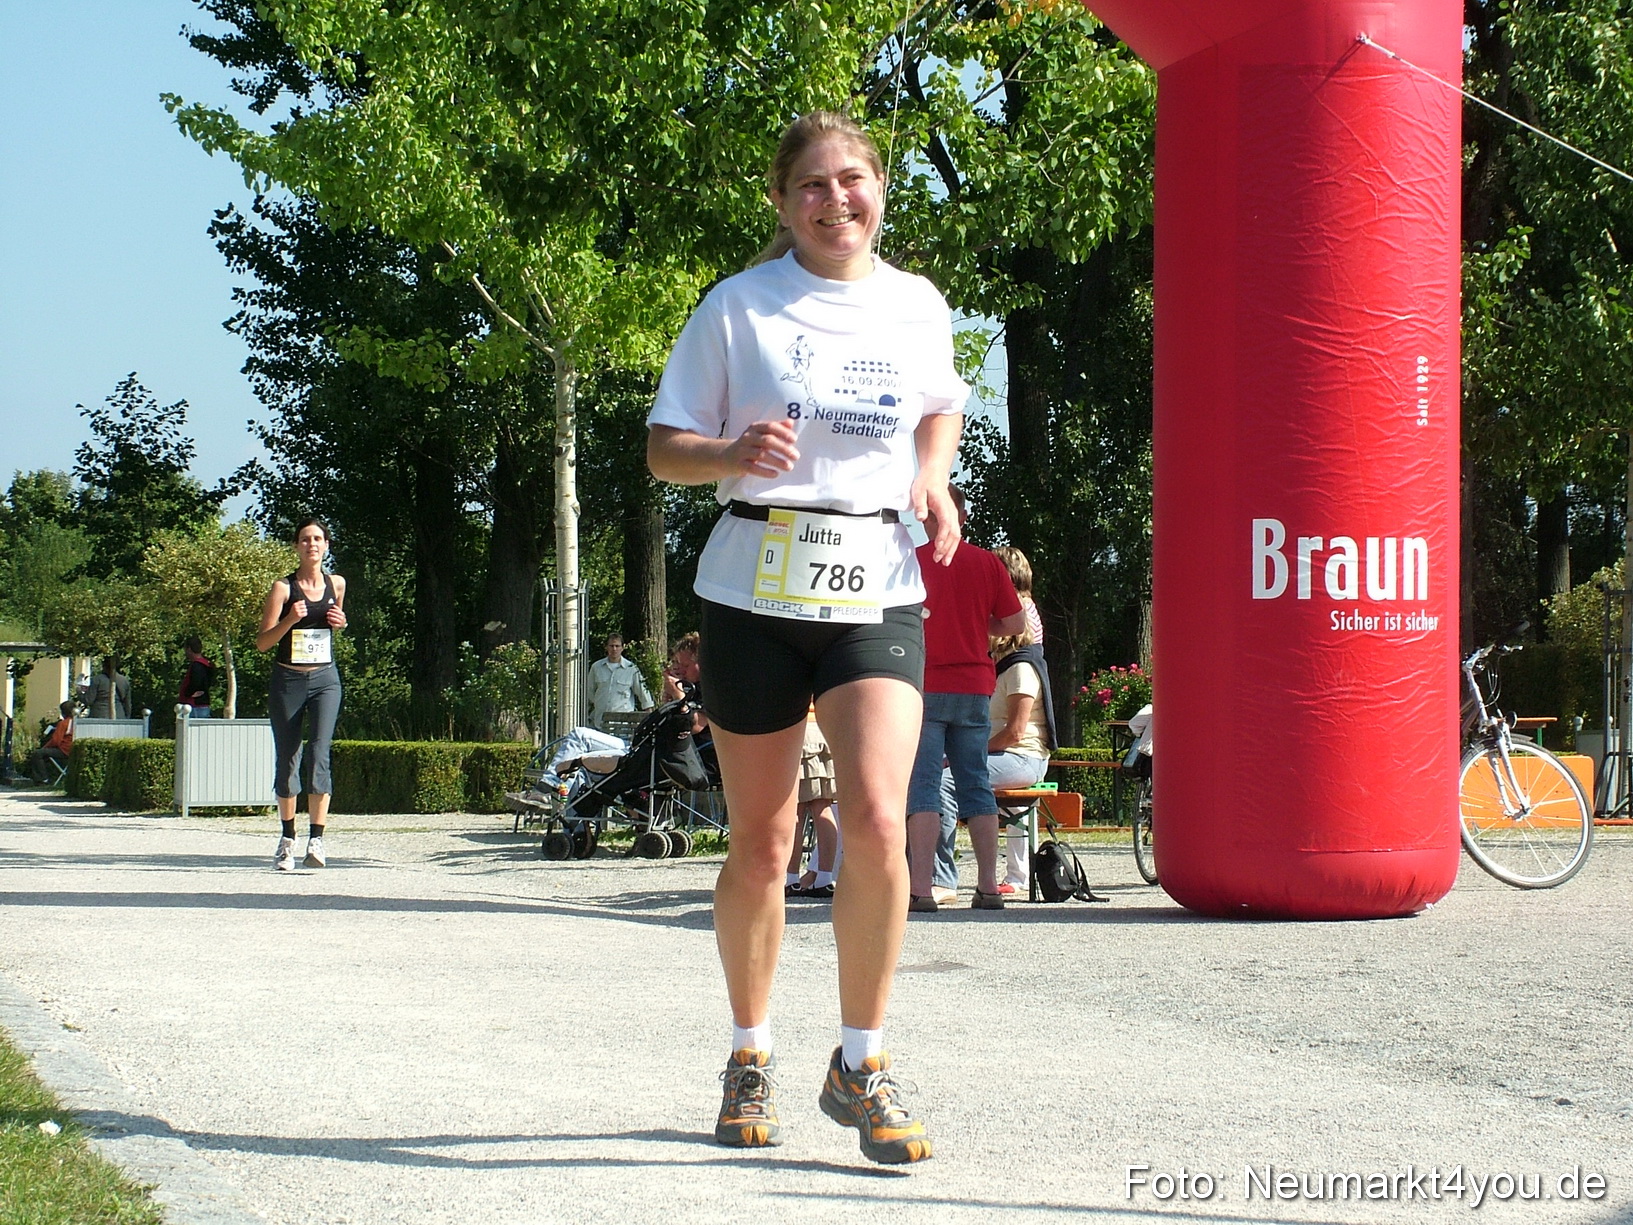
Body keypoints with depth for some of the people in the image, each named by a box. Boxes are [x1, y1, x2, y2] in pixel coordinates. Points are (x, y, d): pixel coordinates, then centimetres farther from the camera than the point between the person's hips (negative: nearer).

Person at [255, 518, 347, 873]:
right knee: (287, 760, 6)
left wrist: (340, 623, 4)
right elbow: (262, 642, -5)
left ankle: (316, 840, -17)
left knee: (320, 755, -14)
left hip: (325, 679, 1)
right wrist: (290, 620, -21)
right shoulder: (284, 588, -4)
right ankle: (287, 839, 21)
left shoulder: (336, 585, 7)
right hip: (288, 681, -1)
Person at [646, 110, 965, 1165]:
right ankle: (752, 1057, 28)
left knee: (877, 823, -17)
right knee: (761, 846, 7)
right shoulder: (740, 306, -1)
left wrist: (933, 475, 6)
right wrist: (733, 455, -20)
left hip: (879, 591, 1)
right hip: (758, 588, -1)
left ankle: (861, 1065, 0)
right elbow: (665, 449, 1)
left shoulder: (918, 307, 7)